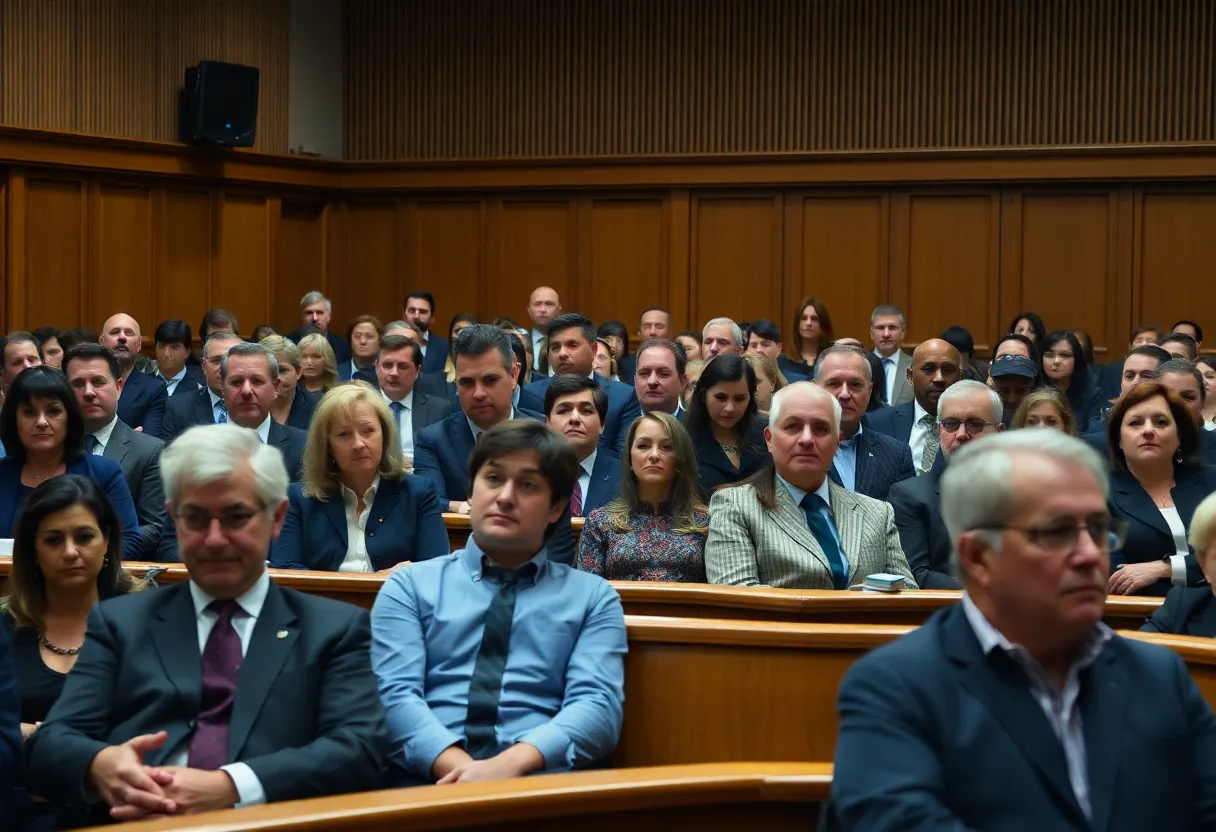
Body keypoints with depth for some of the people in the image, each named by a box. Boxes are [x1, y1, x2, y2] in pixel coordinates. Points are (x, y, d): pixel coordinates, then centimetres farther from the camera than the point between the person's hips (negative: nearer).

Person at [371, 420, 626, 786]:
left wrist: (511, 764, -19)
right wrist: (458, 767, -19)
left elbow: (598, 705, 1)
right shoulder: (410, 586, 16)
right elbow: (394, 694, 1)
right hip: (430, 778, 0)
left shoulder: (593, 597, 16)